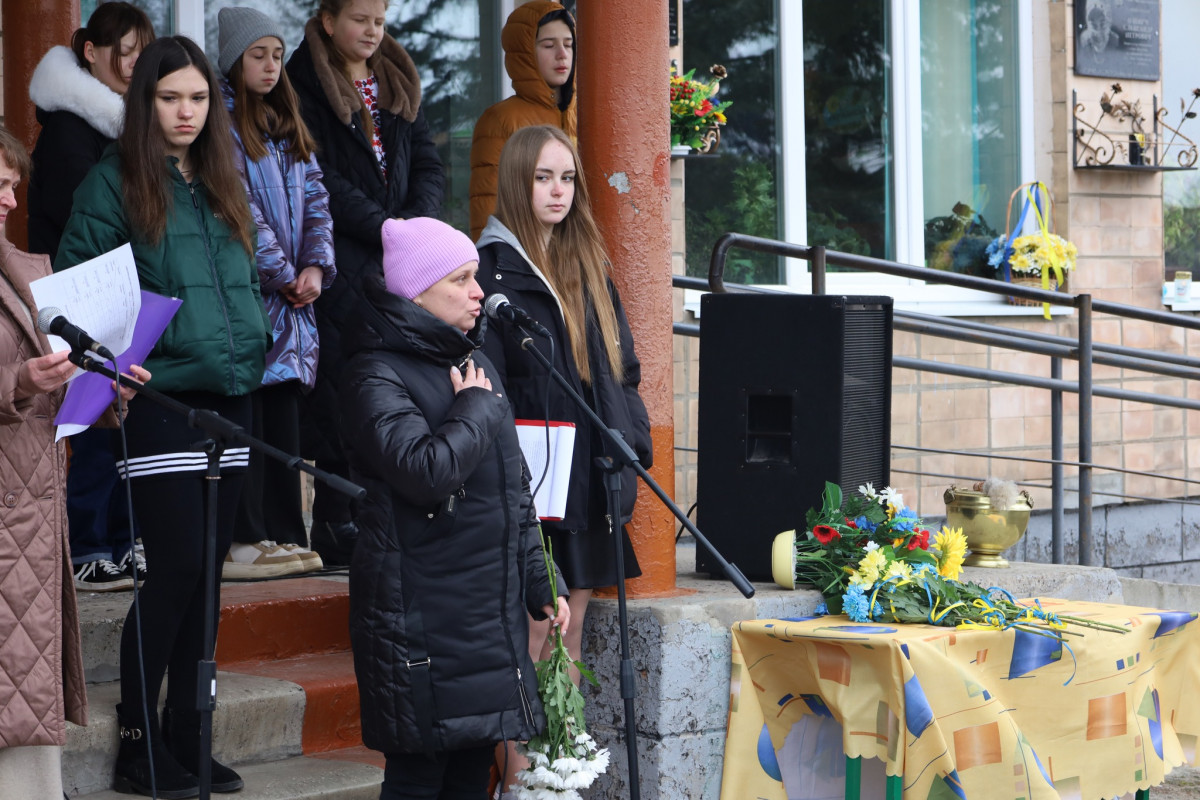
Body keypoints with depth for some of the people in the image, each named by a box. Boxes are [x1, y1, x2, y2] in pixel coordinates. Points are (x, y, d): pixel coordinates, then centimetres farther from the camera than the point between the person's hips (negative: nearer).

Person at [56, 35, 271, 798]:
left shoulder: (221, 183, 17)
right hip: (161, 394, -6)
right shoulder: (115, 182, -3)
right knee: (179, 565, -10)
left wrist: (258, 343, 14)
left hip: (231, 393, 6)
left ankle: (187, 735, 15)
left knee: (208, 569, 7)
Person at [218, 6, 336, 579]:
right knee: (246, 419, -8)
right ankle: (240, 542, -6)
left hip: (291, 299, 7)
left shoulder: (288, 127, 20)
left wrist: (315, 266, -1)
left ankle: (282, 536, 11)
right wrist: (282, 274, -10)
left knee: (283, 418, 7)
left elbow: (314, 199, 15)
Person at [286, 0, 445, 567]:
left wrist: (417, 222, -4)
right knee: (340, 391, -8)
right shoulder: (305, 84, -2)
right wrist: (383, 227, -14)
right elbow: (319, 176, -10)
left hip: (401, 262, 6)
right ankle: (337, 526, -4)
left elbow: (428, 164, 15)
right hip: (343, 260, -6)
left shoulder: (400, 83, 19)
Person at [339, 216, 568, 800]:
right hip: (422, 615, -8)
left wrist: (539, 583, 19)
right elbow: (426, 471, -27)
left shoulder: (473, 365, 16)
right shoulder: (376, 377, -11)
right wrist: (477, 408, -11)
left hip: (490, 609, 8)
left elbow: (514, 488, 22)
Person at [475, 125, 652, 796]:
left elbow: (620, 367, 18)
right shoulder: (496, 267, -6)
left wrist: (629, 448, 7)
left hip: (591, 475, 7)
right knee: (532, 633, -5)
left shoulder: (590, 265, 15)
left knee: (571, 633, 10)